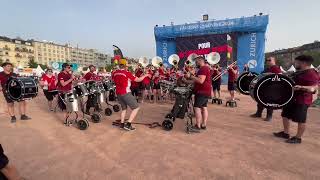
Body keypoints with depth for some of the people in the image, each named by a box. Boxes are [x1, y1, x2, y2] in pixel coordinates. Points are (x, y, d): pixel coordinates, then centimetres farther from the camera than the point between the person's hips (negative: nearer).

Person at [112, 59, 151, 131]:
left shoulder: (114, 73, 5)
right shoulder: (127, 73, -13)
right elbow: (138, 80, -10)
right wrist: (146, 75, 3)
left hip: (118, 93, 7)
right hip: (126, 93, -7)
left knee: (124, 108, 24)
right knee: (136, 108, 2)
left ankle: (122, 124, 24)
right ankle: (128, 124, -5)